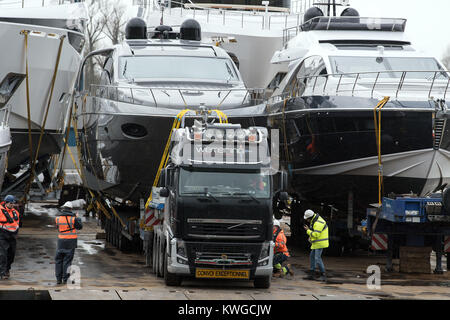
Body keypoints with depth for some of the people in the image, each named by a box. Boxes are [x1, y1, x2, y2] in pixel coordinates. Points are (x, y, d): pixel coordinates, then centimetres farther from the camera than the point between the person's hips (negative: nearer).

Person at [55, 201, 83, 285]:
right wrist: (78, 218, 20)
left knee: (59, 260, 11)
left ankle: (58, 279, 7)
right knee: (67, 260, 4)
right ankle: (65, 279, 3)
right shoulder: (73, 218, -9)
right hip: (71, 241, -1)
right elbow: (80, 227, 3)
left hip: (61, 241, 1)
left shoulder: (58, 217, -4)